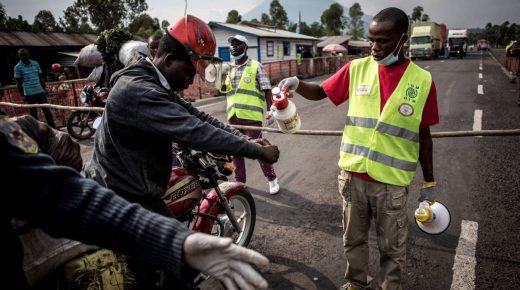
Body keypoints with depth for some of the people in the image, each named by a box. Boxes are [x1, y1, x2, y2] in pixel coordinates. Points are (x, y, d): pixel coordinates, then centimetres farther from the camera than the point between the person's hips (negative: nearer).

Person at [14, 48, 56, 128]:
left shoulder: (35, 64, 7)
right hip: (29, 94, -3)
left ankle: (53, 128, 12)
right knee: (33, 113, 5)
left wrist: (44, 90, 11)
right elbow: (18, 83, -1)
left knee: (47, 110, 5)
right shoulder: (18, 67, -3)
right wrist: (23, 95, -4)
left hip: (40, 92, 3)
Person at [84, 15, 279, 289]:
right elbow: (195, 132, -33)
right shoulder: (137, 91, -28)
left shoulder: (153, 83, 6)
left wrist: (248, 140, -7)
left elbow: (196, 116, 2)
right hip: (126, 195, -10)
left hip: (129, 184, 10)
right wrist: (258, 151, -26)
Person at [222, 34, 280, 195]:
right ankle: (240, 181, 26)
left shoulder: (256, 66, -1)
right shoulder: (228, 67, 14)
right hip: (233, 116, 6)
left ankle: (272, 178, 17)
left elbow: (267, 90, -4)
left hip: (251, 115, -5)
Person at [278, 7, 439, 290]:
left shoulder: (422, 81, -5)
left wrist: (429, 183, 6)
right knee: (353, 239, 20)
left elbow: (423, 135, 1)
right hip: (352, 175, 2)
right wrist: (296, 83, -15)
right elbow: (320, 92, 7)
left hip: (392, 182, -1)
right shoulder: (356, 69, -2)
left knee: (392, 248, 15)